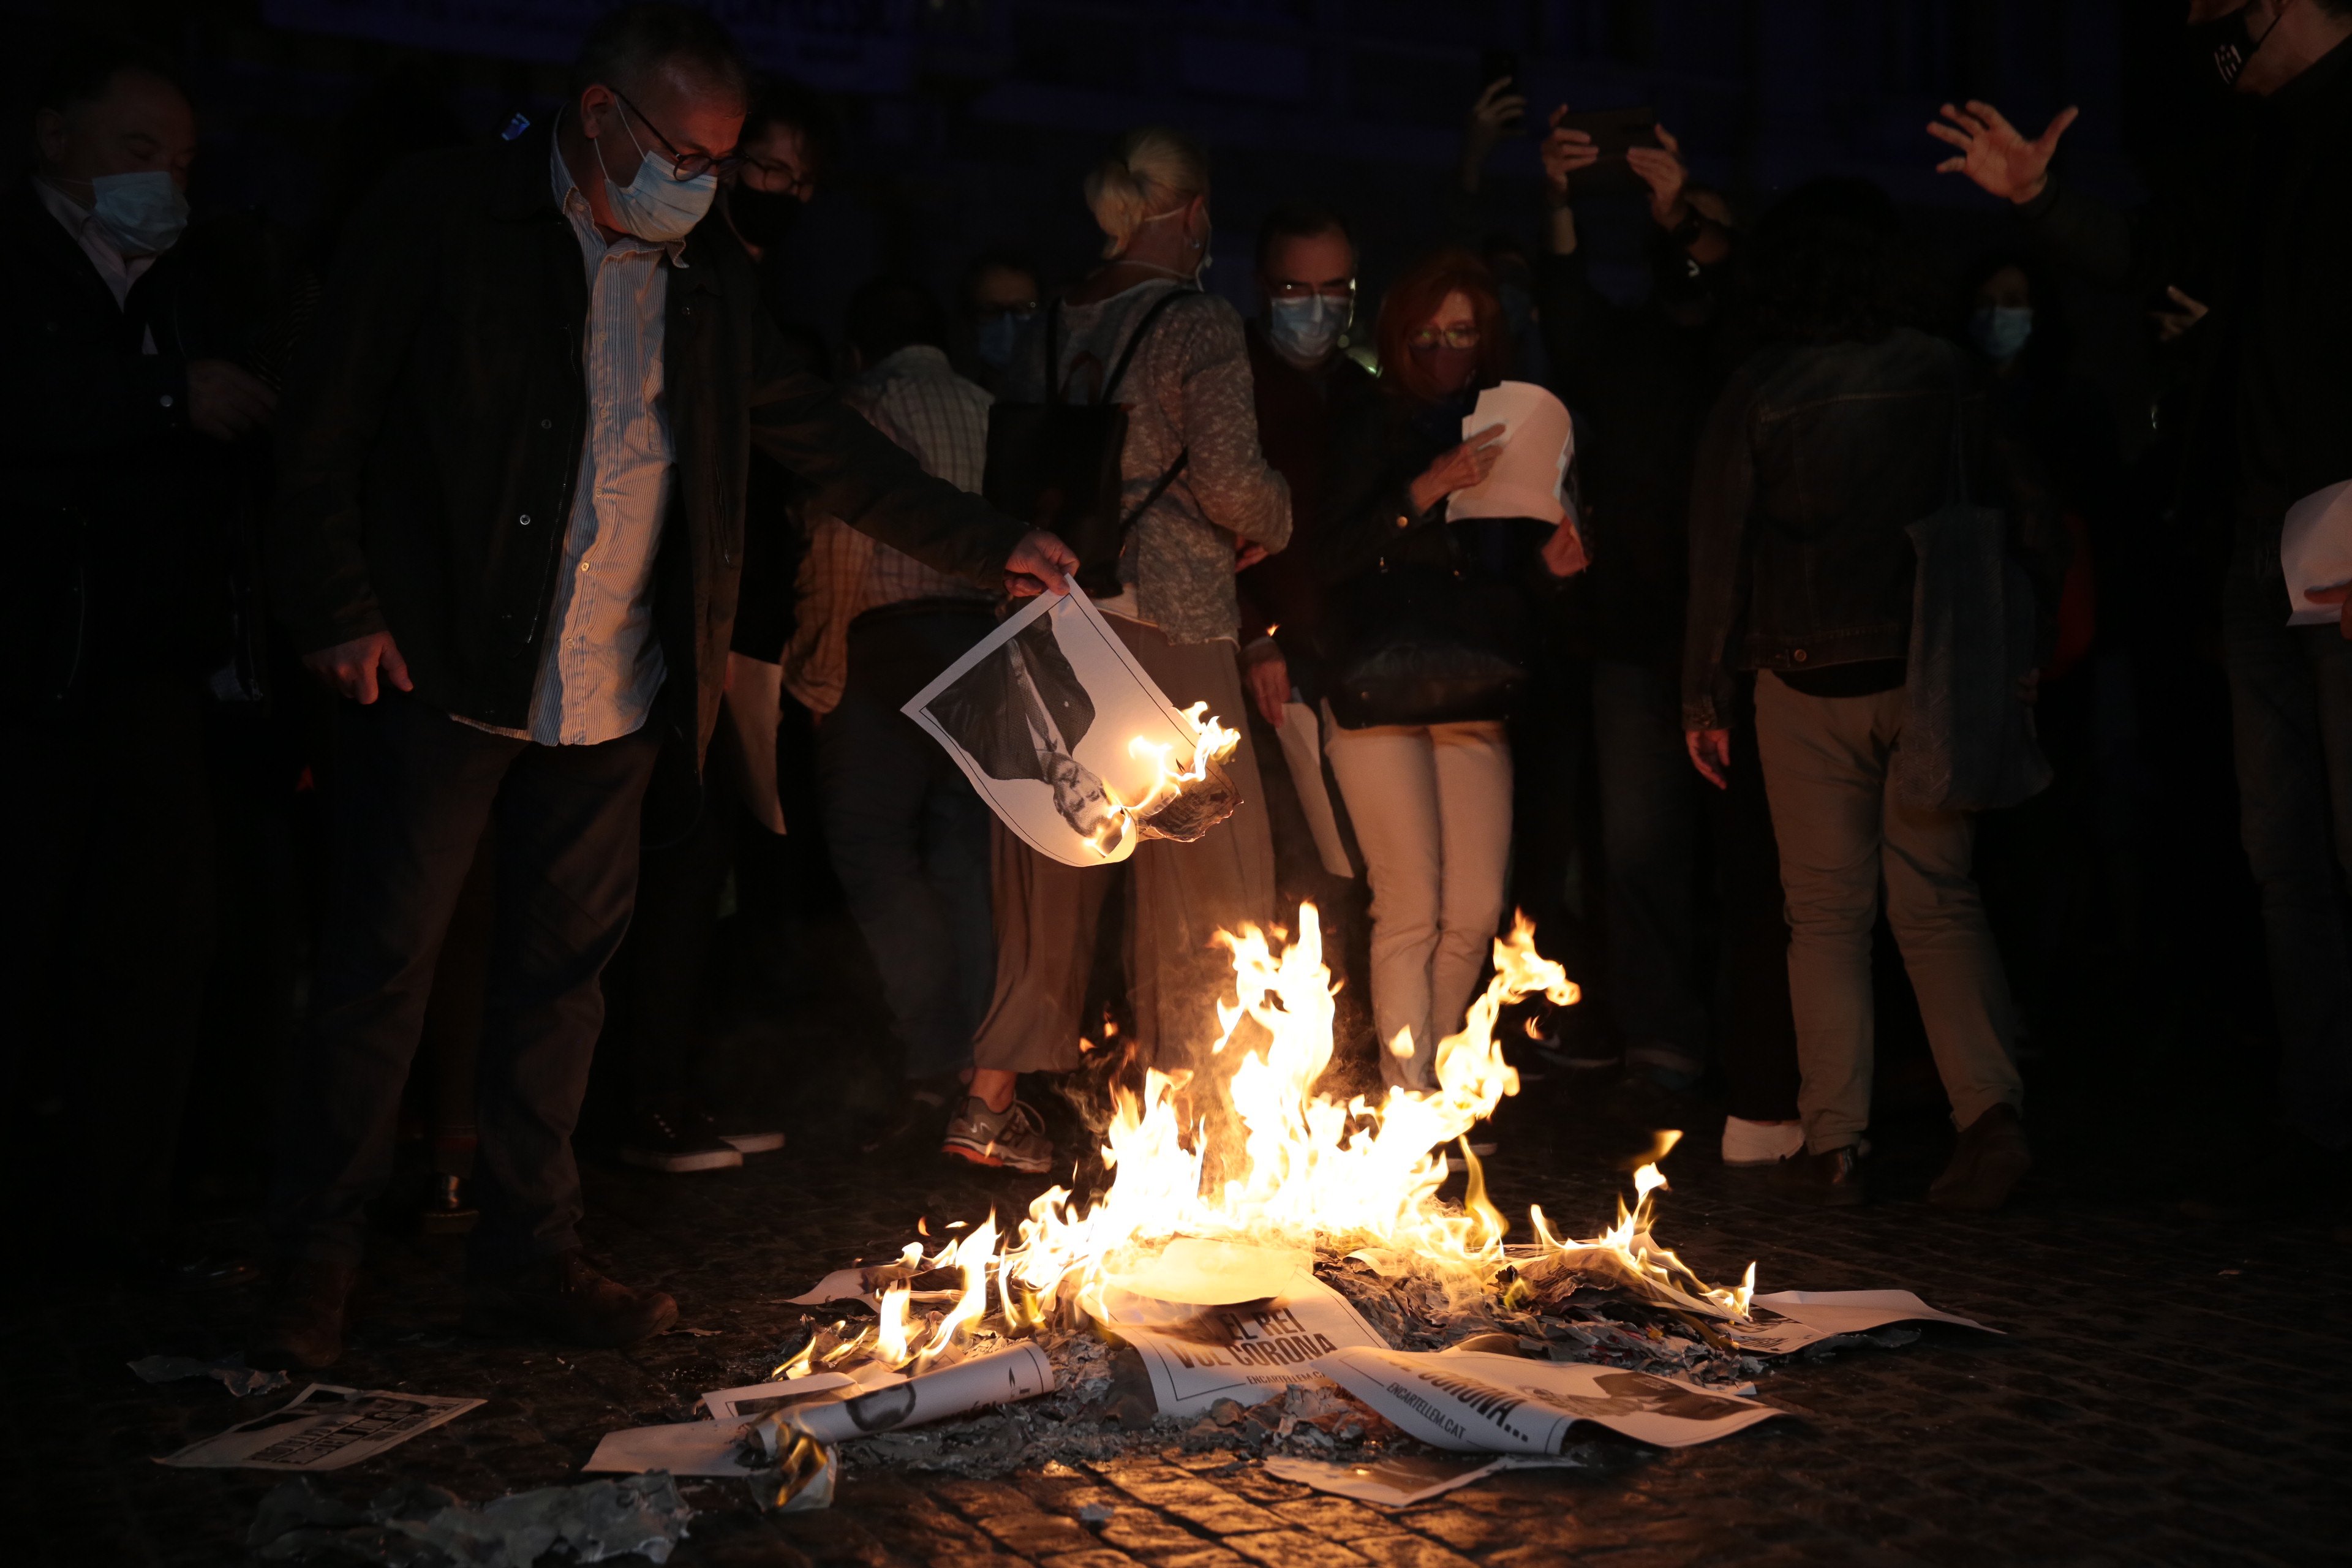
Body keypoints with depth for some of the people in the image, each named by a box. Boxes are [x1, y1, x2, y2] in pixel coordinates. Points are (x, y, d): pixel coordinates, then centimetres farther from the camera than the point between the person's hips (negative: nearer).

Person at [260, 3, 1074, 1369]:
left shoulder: (706, 271, 11)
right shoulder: (446, 218, -3)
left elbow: (821, 437, 14)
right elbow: (330, 424, -3)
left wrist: (989, 545, 11)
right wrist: (340, 613, -9)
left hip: (616, 692, 4)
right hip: (443, 668, -4)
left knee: (563, 969, 9)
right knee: (384, 962, 1)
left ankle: (530, 1256, 20)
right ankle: (319, 1262, 15)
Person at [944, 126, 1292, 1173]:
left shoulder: (1047, 330, 10)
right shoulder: (1197, 323, -7)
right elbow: (1229, 479, -14)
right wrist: (1272, 525, 6)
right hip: (1166, 619, -6)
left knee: (1053, 870, 15)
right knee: (1200, 877, 5)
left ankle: (991, 1100, 20)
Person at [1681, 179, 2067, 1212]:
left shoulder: (1755, 395, -4)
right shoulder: (1946, 377, 1)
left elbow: (1719, 554, -4)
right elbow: (2025, 517, 3)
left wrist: (1703, 698, 3)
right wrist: (2022, 647, 13)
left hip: (1809, 686, -1)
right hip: (1934, 676, 2)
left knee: (1828, 913, 6)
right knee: (1938, 901, 11)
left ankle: (1832, 1146, 8)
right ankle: (1990, 1106, -3)